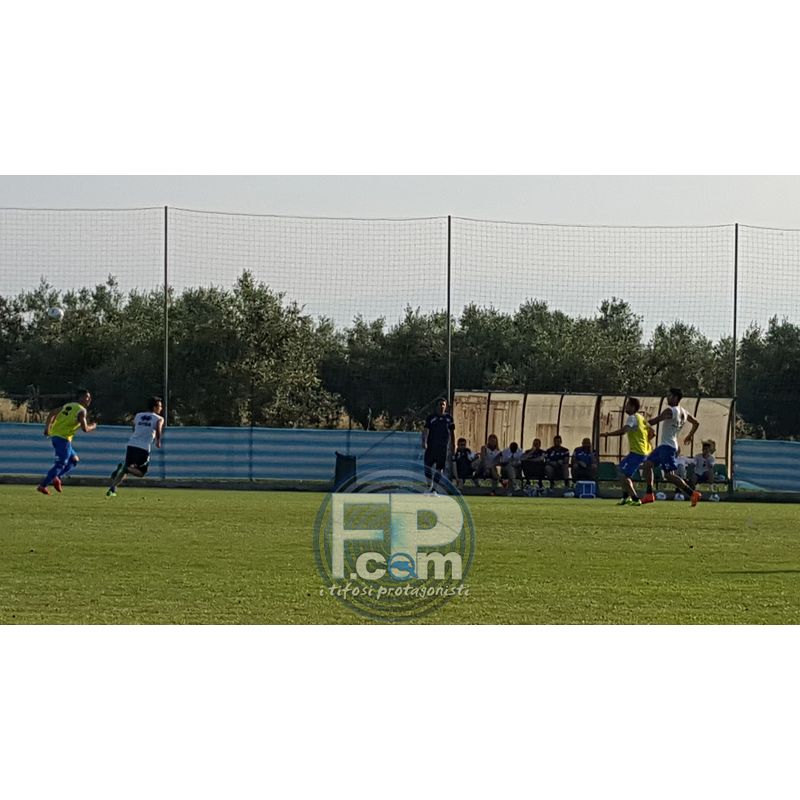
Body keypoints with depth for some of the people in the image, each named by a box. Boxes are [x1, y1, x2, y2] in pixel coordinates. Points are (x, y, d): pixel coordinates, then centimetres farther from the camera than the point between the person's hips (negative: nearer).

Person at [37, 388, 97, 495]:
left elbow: (52, 413, 15)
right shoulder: (81, 411, -7)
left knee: (74, 460, 19)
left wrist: (47, 427, 13)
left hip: (54, 435, 9)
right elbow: (85, 429, -13)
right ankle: (42, 485, -7)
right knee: (61, 464, -3)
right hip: (63, 438, -9)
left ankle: (57, 477, 8)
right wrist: (92, 427, 7)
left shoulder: (68, 406, 17)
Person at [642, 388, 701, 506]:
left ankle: (693, 494, -15)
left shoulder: (670, 411, -16)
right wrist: (690, 435, 38)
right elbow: (696, 423, 24)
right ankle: (649, 494, 12)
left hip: (667, 446, -10)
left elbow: (653, 421, -15)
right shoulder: (683, 412, 11)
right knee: (647, 464, 13)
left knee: (669, 474, -12)